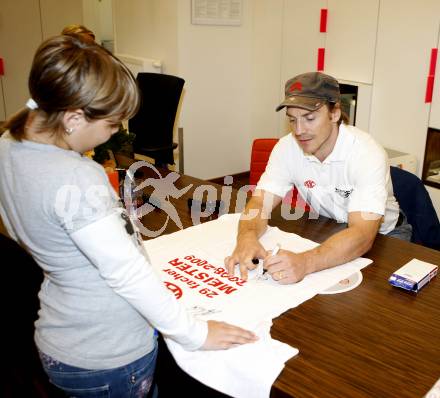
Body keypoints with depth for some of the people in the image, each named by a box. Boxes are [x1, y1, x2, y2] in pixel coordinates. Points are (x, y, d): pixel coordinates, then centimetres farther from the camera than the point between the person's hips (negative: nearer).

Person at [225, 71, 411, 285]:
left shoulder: (367, 153, -28)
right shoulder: (287, 148, -15)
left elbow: (363, 234, -39)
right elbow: (260, 203, -18)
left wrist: (305, 262, -57)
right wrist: (247, 236, -43)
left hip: (380, 234, -2)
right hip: (327, 233, 3)